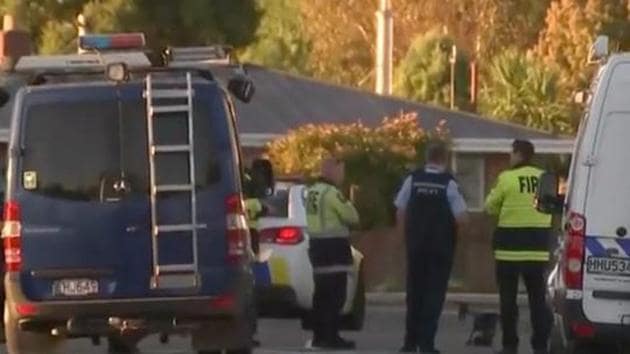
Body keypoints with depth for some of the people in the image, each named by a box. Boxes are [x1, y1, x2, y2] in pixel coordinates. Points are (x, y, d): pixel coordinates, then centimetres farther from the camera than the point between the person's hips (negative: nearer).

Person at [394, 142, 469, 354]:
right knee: (434, 292, 2)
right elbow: (462, 217, -12)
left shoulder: (413, 180, -2)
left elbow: (400, 213, 0)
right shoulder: (449, 184, -10)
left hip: (416, 246, 3)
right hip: (441, 247, -3)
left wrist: (406, 236, 12)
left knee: (415, 291, 13)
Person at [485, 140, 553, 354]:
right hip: (538, 247, 4)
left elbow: (491, 207, 1)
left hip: (511, 247, -4)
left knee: (508, 298, 5)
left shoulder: (507, 178, -10)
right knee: (537, 297, 8)